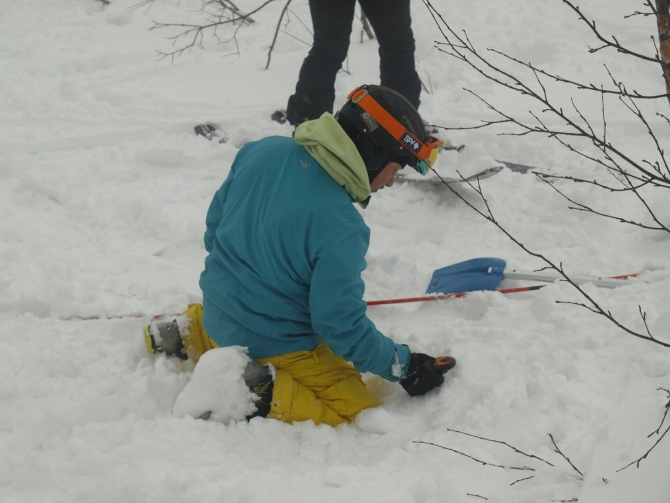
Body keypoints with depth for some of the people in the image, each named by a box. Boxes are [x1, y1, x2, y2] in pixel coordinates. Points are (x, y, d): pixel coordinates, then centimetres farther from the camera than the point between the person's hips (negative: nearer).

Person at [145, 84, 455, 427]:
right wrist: (403, 367, -8)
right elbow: (341, 326, -22)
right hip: (276, 345, -8)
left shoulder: (262, 151, -8)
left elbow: (215, 221, 8)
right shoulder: (340, 229, -29)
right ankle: (265, 394, -15)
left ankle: (191, 334, 16)